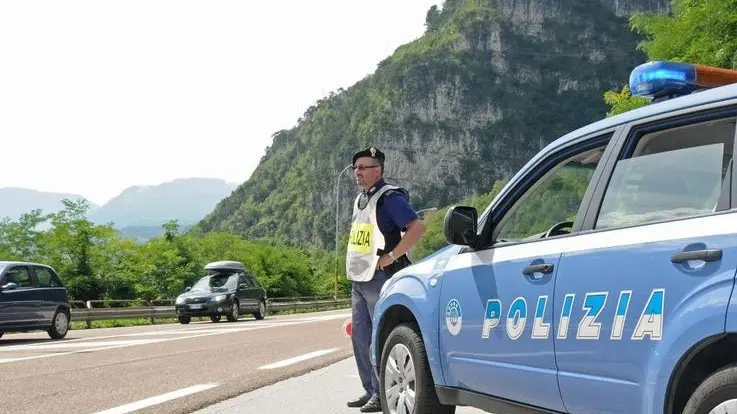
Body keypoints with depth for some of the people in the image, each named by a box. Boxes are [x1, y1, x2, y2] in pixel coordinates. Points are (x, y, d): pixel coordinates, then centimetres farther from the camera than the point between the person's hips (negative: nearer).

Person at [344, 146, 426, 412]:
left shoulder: (390, 197, -12)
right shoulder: (360, 199, 16)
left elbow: (417, 227, -22)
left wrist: (391, 257, -21)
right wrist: (354, 267, 15)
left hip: (380, 279, -9)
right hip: (359, 279, 9)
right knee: (360, 336, 11)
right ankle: (370, 390, 20)